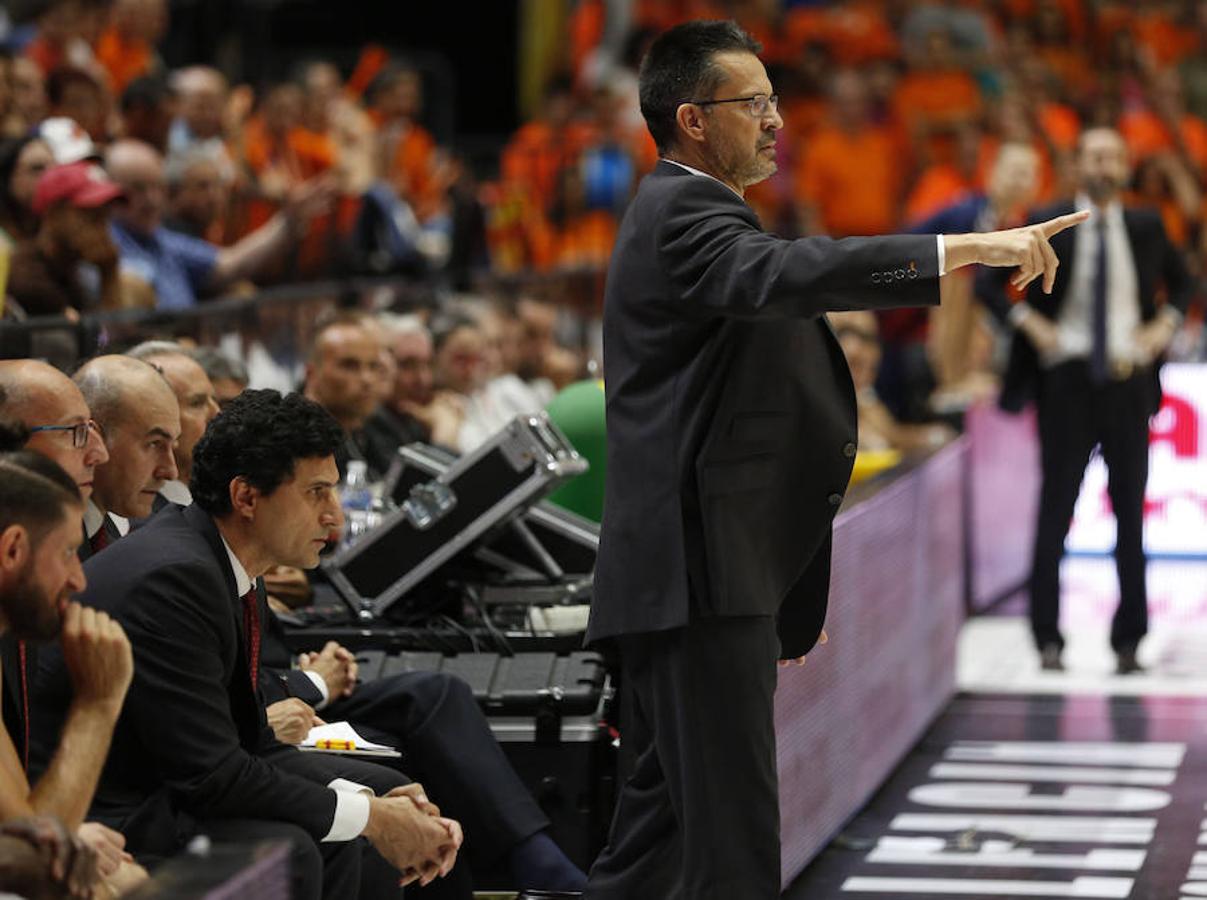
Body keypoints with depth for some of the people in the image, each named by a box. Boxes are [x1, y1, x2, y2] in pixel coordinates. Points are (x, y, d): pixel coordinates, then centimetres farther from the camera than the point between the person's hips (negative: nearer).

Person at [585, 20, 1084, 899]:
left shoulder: (680, 213, 23)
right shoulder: (683, 213, -11)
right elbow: (782, 274, -32)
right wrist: (966, 249, -37)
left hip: (687, 571, 11)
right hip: (704, 571, -11)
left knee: (668, 809, 15)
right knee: (732, 829, -14)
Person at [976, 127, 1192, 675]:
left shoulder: (1146, 228, 7)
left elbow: (1181, 282, 22)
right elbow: (987, 282, 5)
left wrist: (1166, 323, 5)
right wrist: (1027, 322, -8)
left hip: (1128, 381, 2)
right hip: (1067, 380, -2)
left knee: (1131, 511, 3)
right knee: (1056, 509, -1)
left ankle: (1128, 641, 10)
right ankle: (1048, 639, 6)